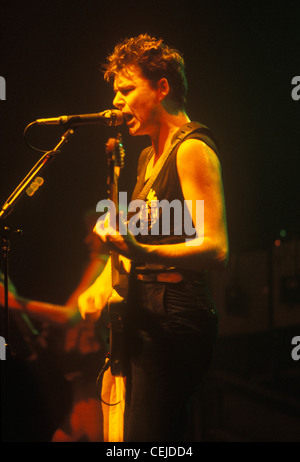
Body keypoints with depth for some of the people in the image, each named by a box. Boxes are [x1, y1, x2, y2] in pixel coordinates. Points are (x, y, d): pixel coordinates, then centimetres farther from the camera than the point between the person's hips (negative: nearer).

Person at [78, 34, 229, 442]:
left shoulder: (192, 149, -11)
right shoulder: (149, 156, 18)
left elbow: (216, 249, -22)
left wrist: (143, 253, -36)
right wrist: (104, 281, 8)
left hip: (176, 320, -9)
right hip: (144, 316, 10)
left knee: (148, 436, -10)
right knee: (123, 432, 15)